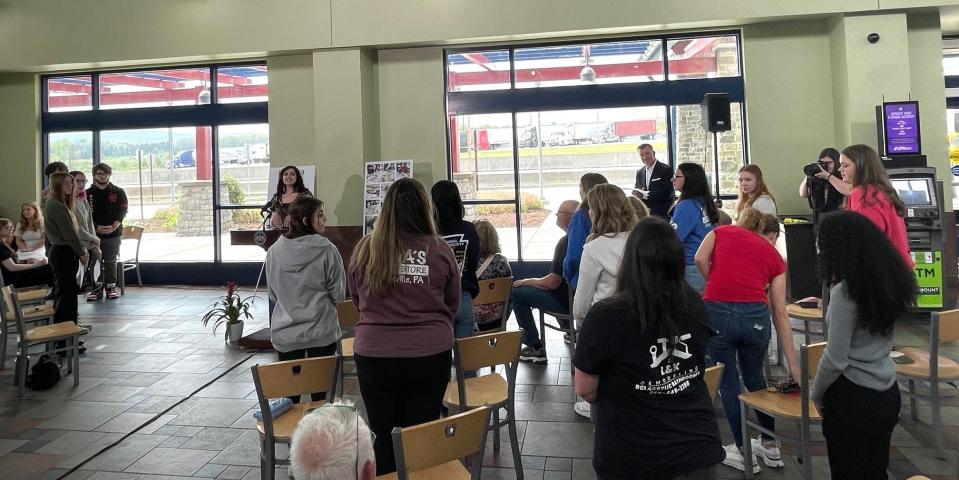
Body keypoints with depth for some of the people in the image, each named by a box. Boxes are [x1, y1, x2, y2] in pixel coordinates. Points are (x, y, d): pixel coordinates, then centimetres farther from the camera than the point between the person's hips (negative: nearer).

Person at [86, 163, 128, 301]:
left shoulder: (118, 192, 5)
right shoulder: (88, 193, 7)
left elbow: (122, 211, 0)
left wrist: (113, 227, -13)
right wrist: (96, 227, -12)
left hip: (114, 233, -1)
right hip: (94, 233, 1)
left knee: (111, 261, 4)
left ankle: (111, 287, 11)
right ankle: (98, 288, 9)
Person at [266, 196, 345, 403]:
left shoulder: (274, 251, -4)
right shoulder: (327, 250, -14)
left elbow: (272, 293, 7)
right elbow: (338, 293, -6)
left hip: (285, 333, 3)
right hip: (322, 331, -2)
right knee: (319, 390, 11)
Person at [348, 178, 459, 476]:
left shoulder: (365, 249, -7)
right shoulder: (439, 250, -10)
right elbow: (452, 306, 4)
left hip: (374, 355, 1)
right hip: (430, 355, 0)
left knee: (384, 438, 15)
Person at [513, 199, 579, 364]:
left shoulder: (566, 242, -24)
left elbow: (553, 282, -24)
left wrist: (528, 281, -7)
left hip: (566, 301, -9)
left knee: (516, 292, -2)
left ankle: (535, 348, 1)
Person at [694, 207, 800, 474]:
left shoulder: (722, 231, 19)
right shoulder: (774, 257, 20)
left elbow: (700, 259, -3)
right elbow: (780, 315, 18)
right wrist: (794, 366, 22)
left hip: (717, 312, -2)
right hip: (755, 315, 2)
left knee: (728, 382, 17)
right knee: (755, 377, 27)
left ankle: (744, 453, 28)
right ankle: (770, 445, 40)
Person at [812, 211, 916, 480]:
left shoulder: (845, 291, -21)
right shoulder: (892, 280, 0)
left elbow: (835, 359, -18)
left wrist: (816, 396, -3)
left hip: (852, 398, -7)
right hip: (887, 393, 7)